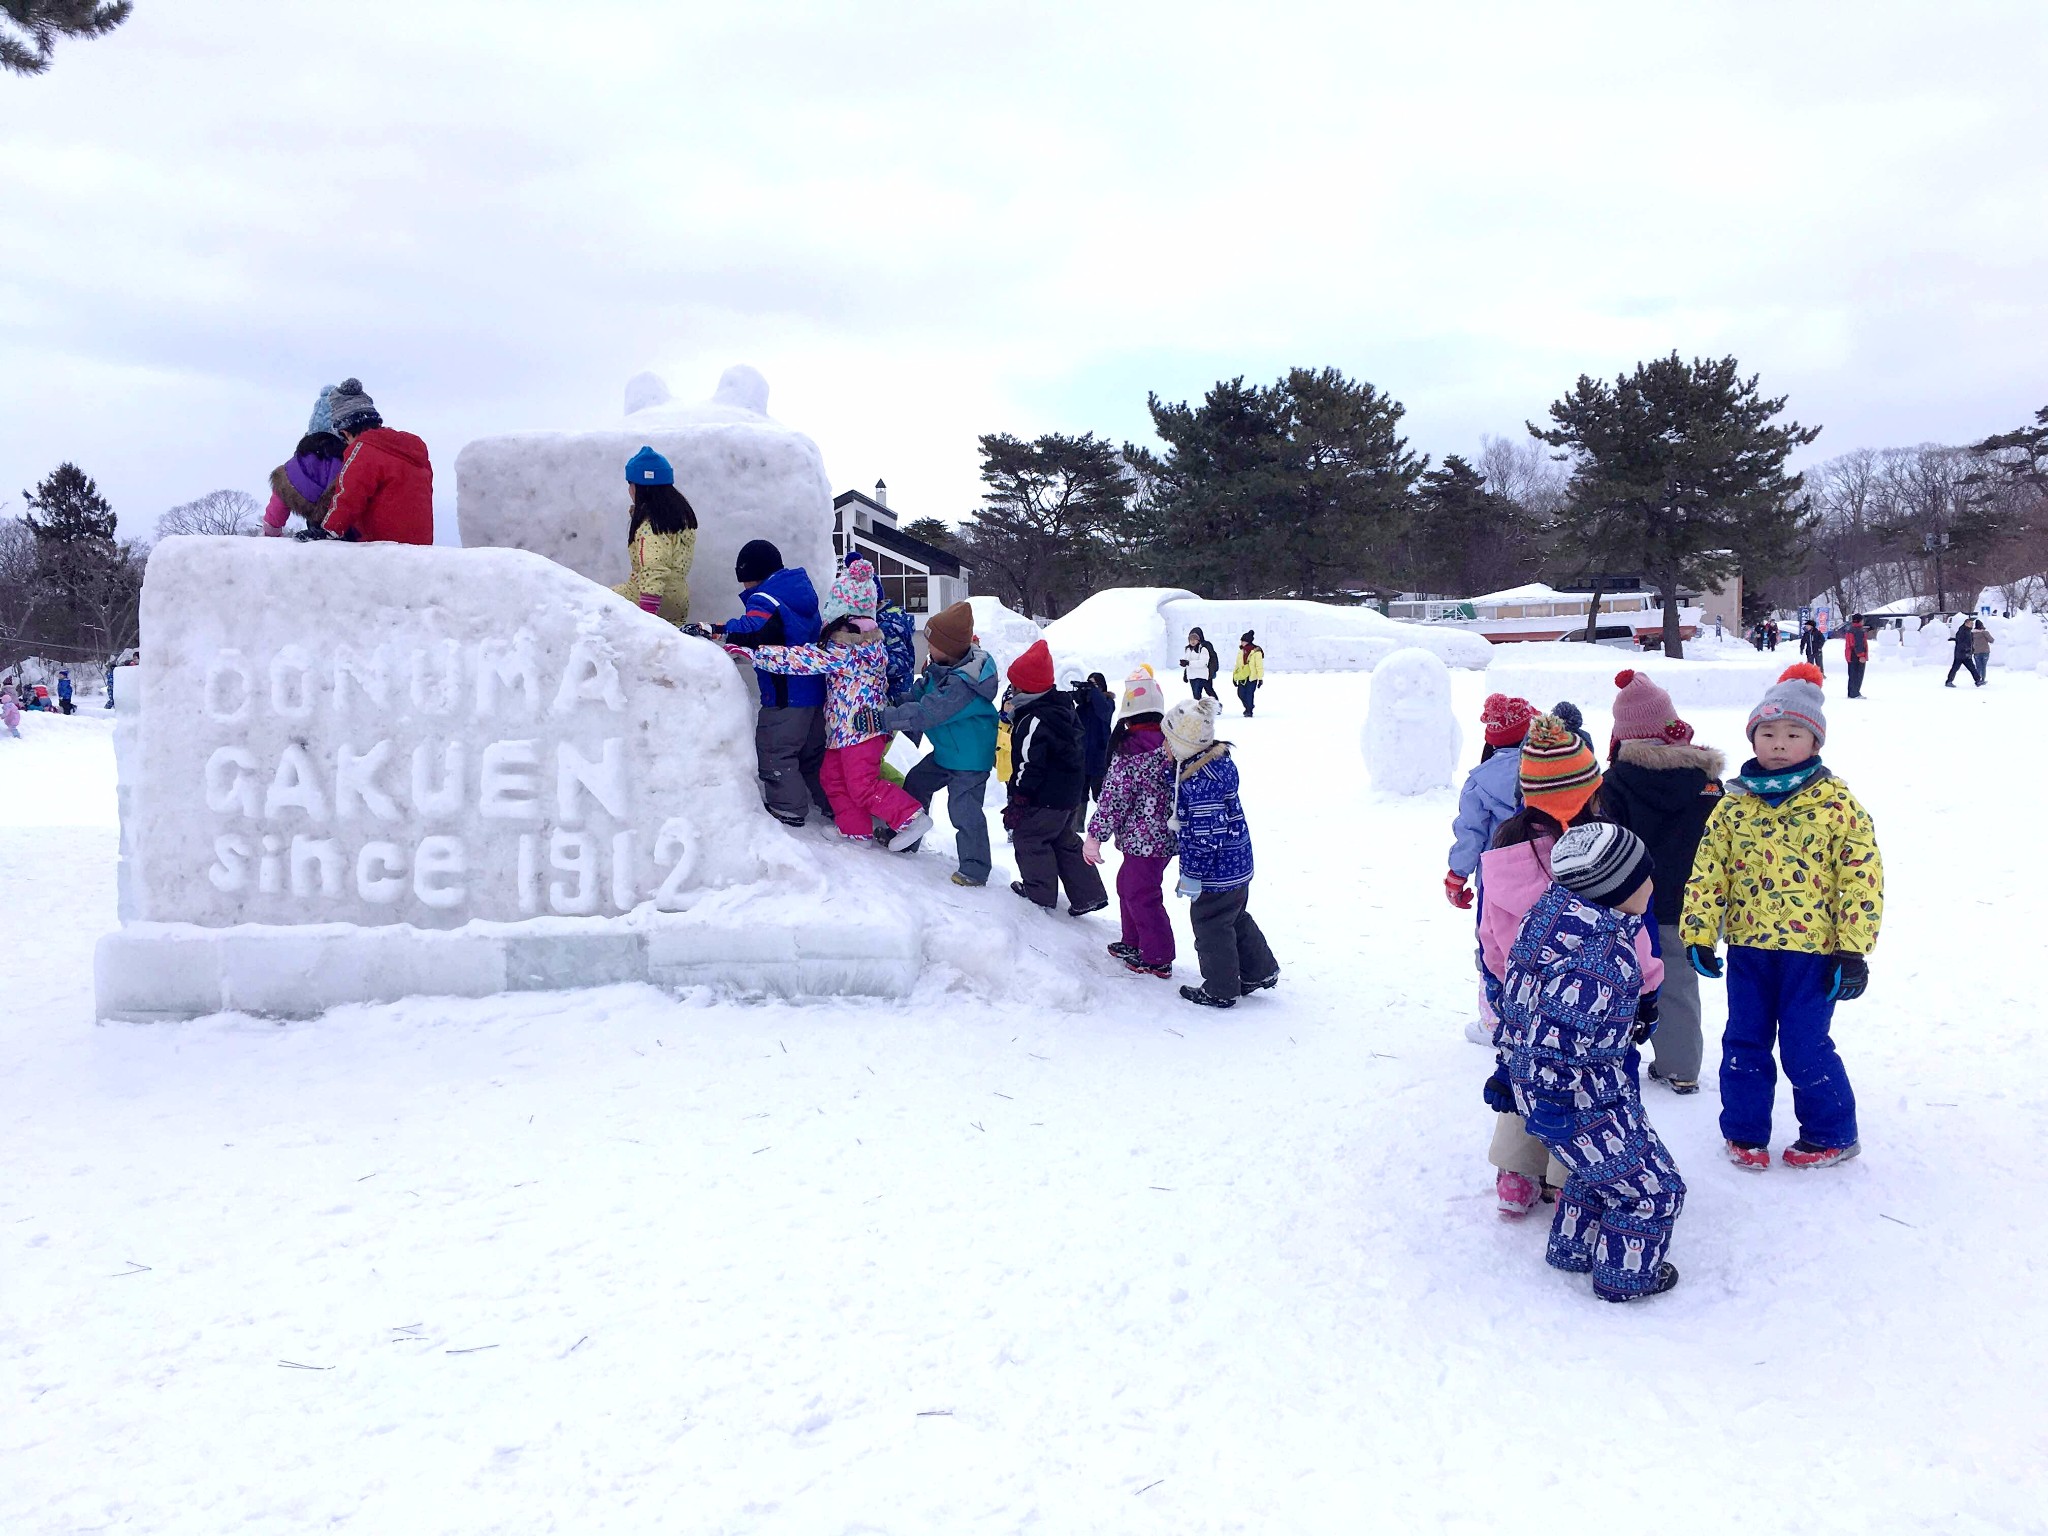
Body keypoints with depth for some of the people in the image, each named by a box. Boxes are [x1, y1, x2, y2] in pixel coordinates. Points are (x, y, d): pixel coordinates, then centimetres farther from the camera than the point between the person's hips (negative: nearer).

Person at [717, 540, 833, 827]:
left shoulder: (764, 600, -14)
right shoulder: (802, 592, 15)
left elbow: (752, 631, -33)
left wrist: (712, 630, -37)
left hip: (785, 697, -9)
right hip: (816, 690, 9)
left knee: (773, 751, 1)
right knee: (814, 752, 19)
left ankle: (788, 809, 4)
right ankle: (832, 804, 25)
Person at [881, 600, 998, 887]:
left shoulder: (962, 683, -34)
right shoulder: (941, 667, -3)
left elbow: (924, 713, -34)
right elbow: (919, 693, 10)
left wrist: (882, 718, -31)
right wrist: (895, 706, -5)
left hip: (971, 758, -11)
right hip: (947, 750, 11)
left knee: (963, 809, -8)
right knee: (916, 782, 21)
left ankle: (974, 868, 4)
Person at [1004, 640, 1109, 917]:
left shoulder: (1033, 721, -24)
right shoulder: (1062, 707, 5)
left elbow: (1029, 767, -23)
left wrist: (1018, 802, -16)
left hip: (1046, 799, -10)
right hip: (1069, 792, 10)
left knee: (1028, 836, 8)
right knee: (1064, 839, 19)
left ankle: (1040, 892, 18)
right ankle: (1089, 894, 19)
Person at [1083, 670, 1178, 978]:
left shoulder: (1129, 750, -21)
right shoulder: (1170, 742, 4)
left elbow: (1114, 797, -20)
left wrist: (1095, 835, -13)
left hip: (1143, 837, -9)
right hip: (1167, 834, 9)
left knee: (1141, 895, 4)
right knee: (1127, 884, 24)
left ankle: (1157, 959, 13)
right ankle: (1134, 942, 37)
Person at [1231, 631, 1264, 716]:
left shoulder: (1256, 651, -9)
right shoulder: (1241, 651, 10)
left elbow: (1259, 666, -8)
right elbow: (1238, 664, 17)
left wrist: (1260, 678, -10)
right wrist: (1234, 677, 17)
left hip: (1252, 677, -6)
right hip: (1242, 677, 6)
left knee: (1249, 694, -7)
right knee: (1241, 694, 4)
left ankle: (1249, 711, 5)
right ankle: (1248, 707, 29)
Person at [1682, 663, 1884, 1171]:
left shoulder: (1837, 804, -6)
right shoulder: (1733, 804, 2)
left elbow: (1862, 877, -7)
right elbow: (1706, 871, 4)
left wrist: (1853, 951, -10)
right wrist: (1699, 935, -2)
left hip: (1813, 949, -3)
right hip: (1747, 945, 4)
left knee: (1806, 1047, 2)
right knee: (1743, 1042, 11)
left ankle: (1832, 1134, 24)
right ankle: (1744, 1131, 28)